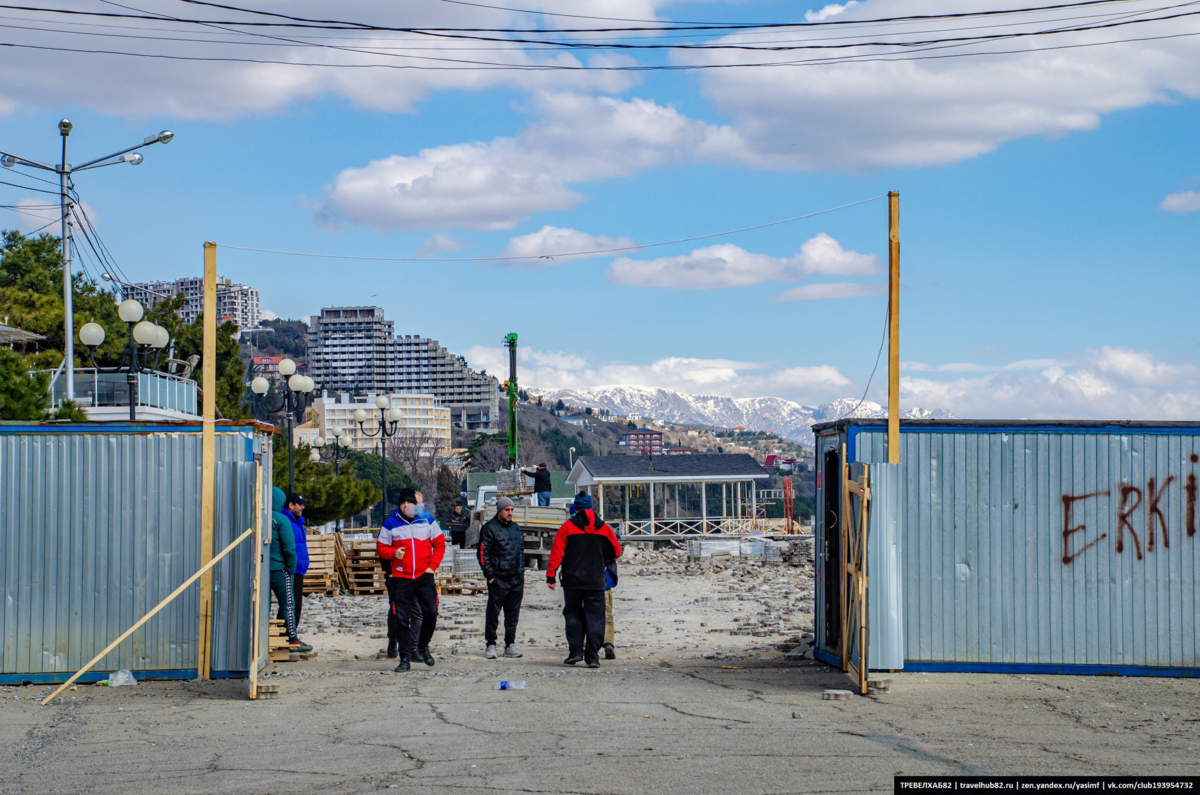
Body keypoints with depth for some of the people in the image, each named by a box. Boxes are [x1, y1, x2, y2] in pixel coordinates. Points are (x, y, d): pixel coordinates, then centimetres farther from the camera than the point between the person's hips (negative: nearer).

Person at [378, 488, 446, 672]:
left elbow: (439, 543, 9)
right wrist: (393, 553, -15)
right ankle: (405, 658, 6)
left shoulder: (427, 520, 5)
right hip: (401, 578, -1)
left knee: (430, 612, -5)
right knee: (402, 618, -1)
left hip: (424, 576, 1)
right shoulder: (391, 524, 1)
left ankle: (423, 647, 19)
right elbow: (381, 548, 6)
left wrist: (433, 565, -1)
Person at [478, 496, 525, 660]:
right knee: (493, 613, -1)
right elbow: (483, 553, -7)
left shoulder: (515, 528, 16)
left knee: (513, 614, 7)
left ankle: (510, 645, 13)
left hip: (517, 579, 6)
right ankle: (490, 645, 6)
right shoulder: (490, 528, -4)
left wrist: (521, 570, 15)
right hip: (498, 579, -6)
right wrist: (489, 574, -12)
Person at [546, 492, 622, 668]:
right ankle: (592, 655, -4)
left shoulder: (567, 527, -2)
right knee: (595, 617, 2)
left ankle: (575, 651, 4)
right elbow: (616, 551, 12)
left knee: (573, 615, 11)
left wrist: (550, 575, -1)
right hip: (596, 581, 1)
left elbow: (556, 553, -5)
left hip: (572, 581, -1)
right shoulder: (603, 528, 4)